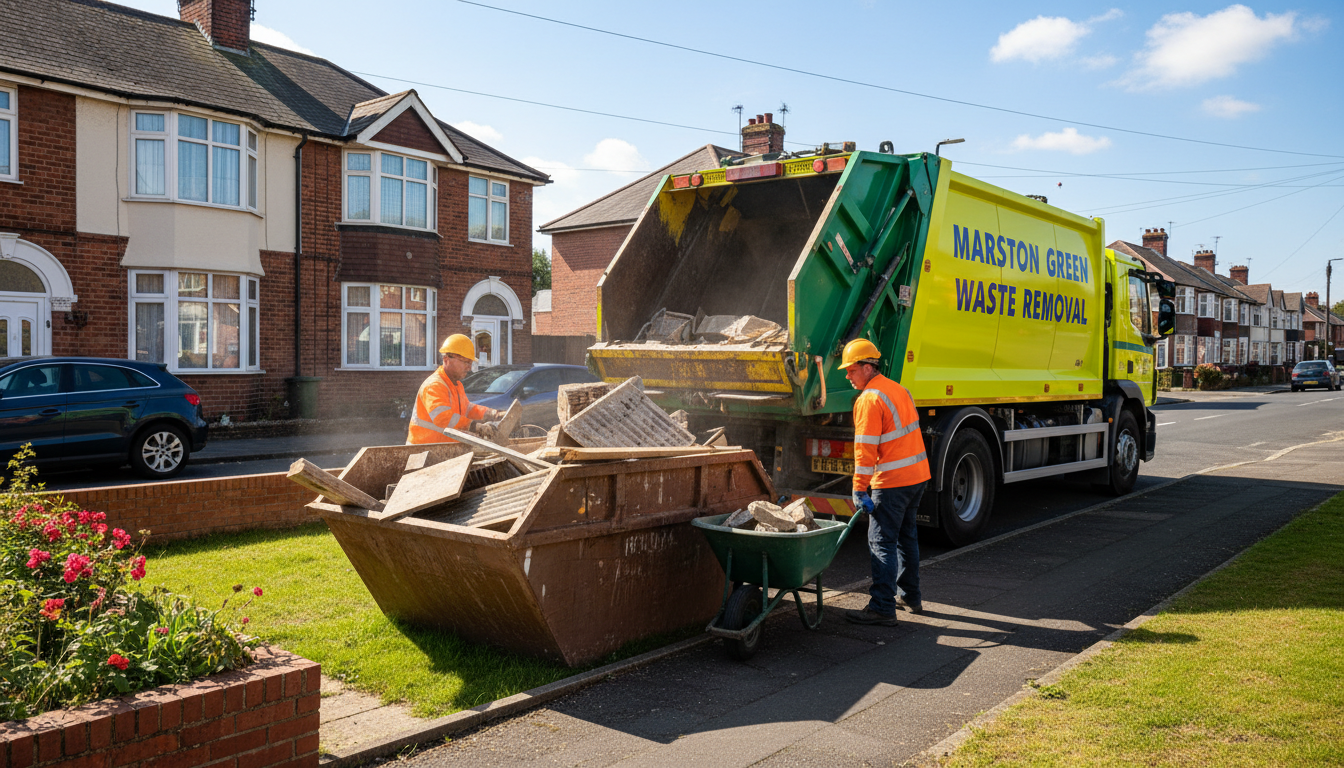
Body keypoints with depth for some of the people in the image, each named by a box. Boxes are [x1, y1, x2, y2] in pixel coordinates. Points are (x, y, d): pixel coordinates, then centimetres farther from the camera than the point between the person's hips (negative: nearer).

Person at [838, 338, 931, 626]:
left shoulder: (869, 399, -14)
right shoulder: (899, 390, 14)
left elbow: (865, 449, -18)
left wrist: (859, 491, -15)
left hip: (892, 482, -9)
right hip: (918, 474, 9)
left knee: (882, 542, -5)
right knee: (906, 536, 20)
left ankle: (883, 608, -5)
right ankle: (910, 596, 31)